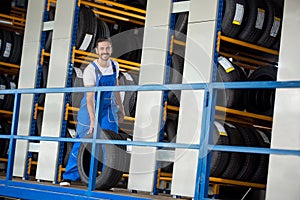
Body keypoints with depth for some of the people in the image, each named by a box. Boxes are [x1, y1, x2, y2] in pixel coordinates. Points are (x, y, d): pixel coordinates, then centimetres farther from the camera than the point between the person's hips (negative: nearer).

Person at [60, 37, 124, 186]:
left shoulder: (115, 66, 0)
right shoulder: (90, 70, -19)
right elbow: (90, 97, -26)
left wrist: (120, 108, 20)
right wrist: (93, 121, -33)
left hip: (108, 109, 5)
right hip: (91, 109, -5)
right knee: (82, 143, -2)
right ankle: (69, 177, 9)